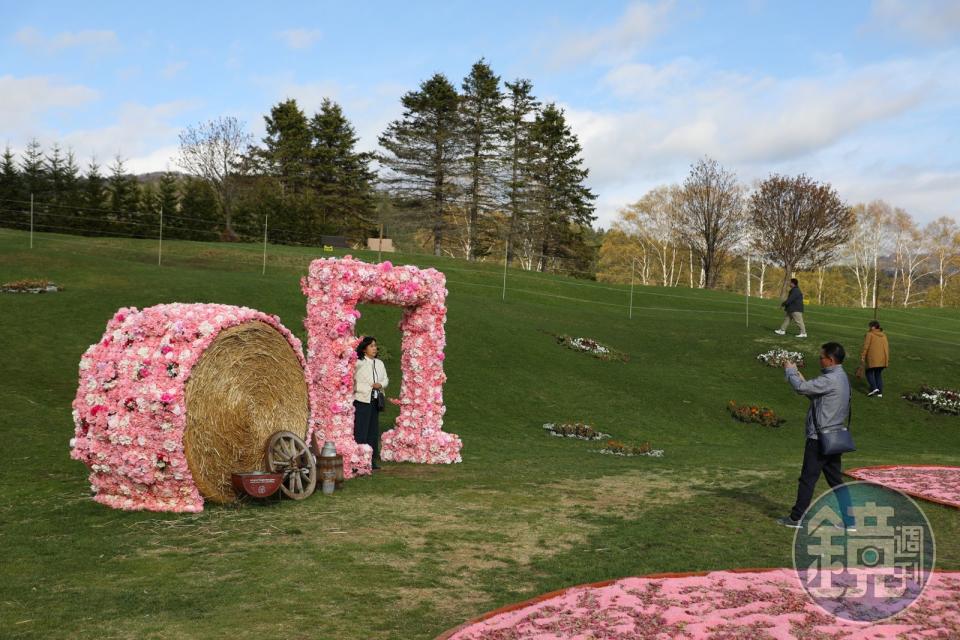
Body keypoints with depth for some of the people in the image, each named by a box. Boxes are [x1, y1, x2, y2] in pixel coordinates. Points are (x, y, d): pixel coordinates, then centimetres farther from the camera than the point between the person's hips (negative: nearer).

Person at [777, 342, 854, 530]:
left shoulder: (830, 380, -19)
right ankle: (848, 520, 12)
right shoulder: (842, 378, 12)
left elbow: (801, 388, -21)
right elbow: (815, 393, 17)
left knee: (808, 478, 2)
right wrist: (801, 378, 10)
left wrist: (790, 370, -5)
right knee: (836, 480, 12)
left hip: (820, 439, -9)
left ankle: (797, 518, 11)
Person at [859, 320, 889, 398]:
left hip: (872, 359, -6)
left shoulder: (870, 334, -7)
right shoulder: (883, 335, 11)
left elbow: (865, 347, -12)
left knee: (869, 373, 10)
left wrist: (862, 357, -8)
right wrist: (887, 359, 17)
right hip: (882, 359, 6)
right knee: (878, 374, 15)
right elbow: (887, 347, 12)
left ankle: (874, 388, -9)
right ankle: (880, 392, 10)